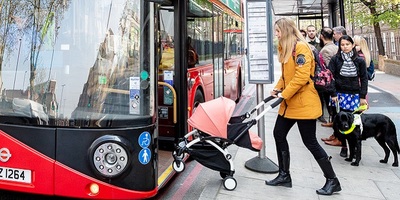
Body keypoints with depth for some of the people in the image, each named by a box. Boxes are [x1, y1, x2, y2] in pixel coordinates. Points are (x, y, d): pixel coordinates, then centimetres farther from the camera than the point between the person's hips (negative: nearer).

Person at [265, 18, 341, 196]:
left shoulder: (301, 47, -15)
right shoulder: (285, 48, 14)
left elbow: (302, 76, -24)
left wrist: (284, 94, -20)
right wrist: (278, 89, 2)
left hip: (304, 103, -9)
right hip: (289, 103, 9)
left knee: (310, 142, -3)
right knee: (279, 134, 9)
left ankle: (332, 181, 14)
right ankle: (284, 176, 23)